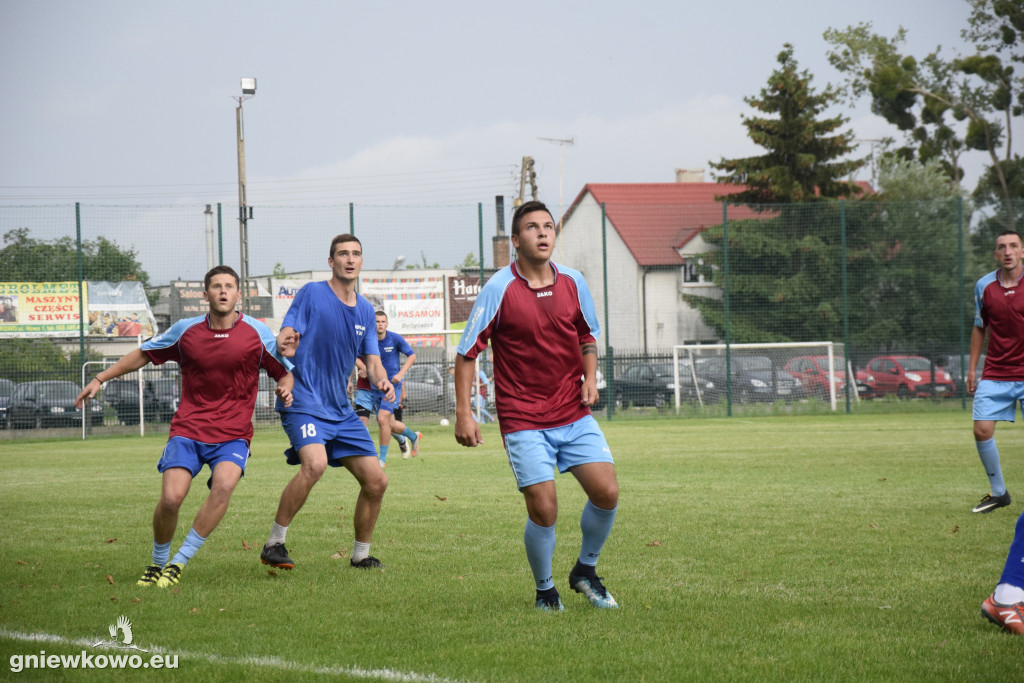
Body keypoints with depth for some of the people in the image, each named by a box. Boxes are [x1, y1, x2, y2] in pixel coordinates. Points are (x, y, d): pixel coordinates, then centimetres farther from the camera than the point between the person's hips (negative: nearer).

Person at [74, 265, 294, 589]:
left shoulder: (258, 334, 0)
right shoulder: (185, 331, 3)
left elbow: (285, 371, 12)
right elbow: (144, 354, 17)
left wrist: (285, 388, -11)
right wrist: (100, 379, 15)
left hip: (233, 434, -1)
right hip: (188, 429, 1)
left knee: (224, 484, -30)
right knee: (171, 497, -19)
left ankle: (179, 563, -17)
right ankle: (157, 563, 10)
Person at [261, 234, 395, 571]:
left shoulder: (365, 310, 14)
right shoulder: (312, 293, -4)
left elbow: (372, 361, 14)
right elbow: (285, 339, -10)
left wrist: (381, 380, -9)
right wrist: (285, 346, -34)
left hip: (341, 411, 7)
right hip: (304, 402, -7)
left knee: (376, 482, 2)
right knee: (314, 464, -32)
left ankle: (361, 555, 20)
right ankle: (274, 543, -20)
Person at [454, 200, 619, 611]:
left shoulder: (573, 283, 3)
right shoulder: (499, 289, -9)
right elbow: (467, 352, -5)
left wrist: (590, 377, 1)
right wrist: (463, 414, -11)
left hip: (574, 415, 4)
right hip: (523, 420, -4)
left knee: (607, 492, -6)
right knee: (543, 511, -11)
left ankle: (585, 571, 18)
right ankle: (545, 590, 14)